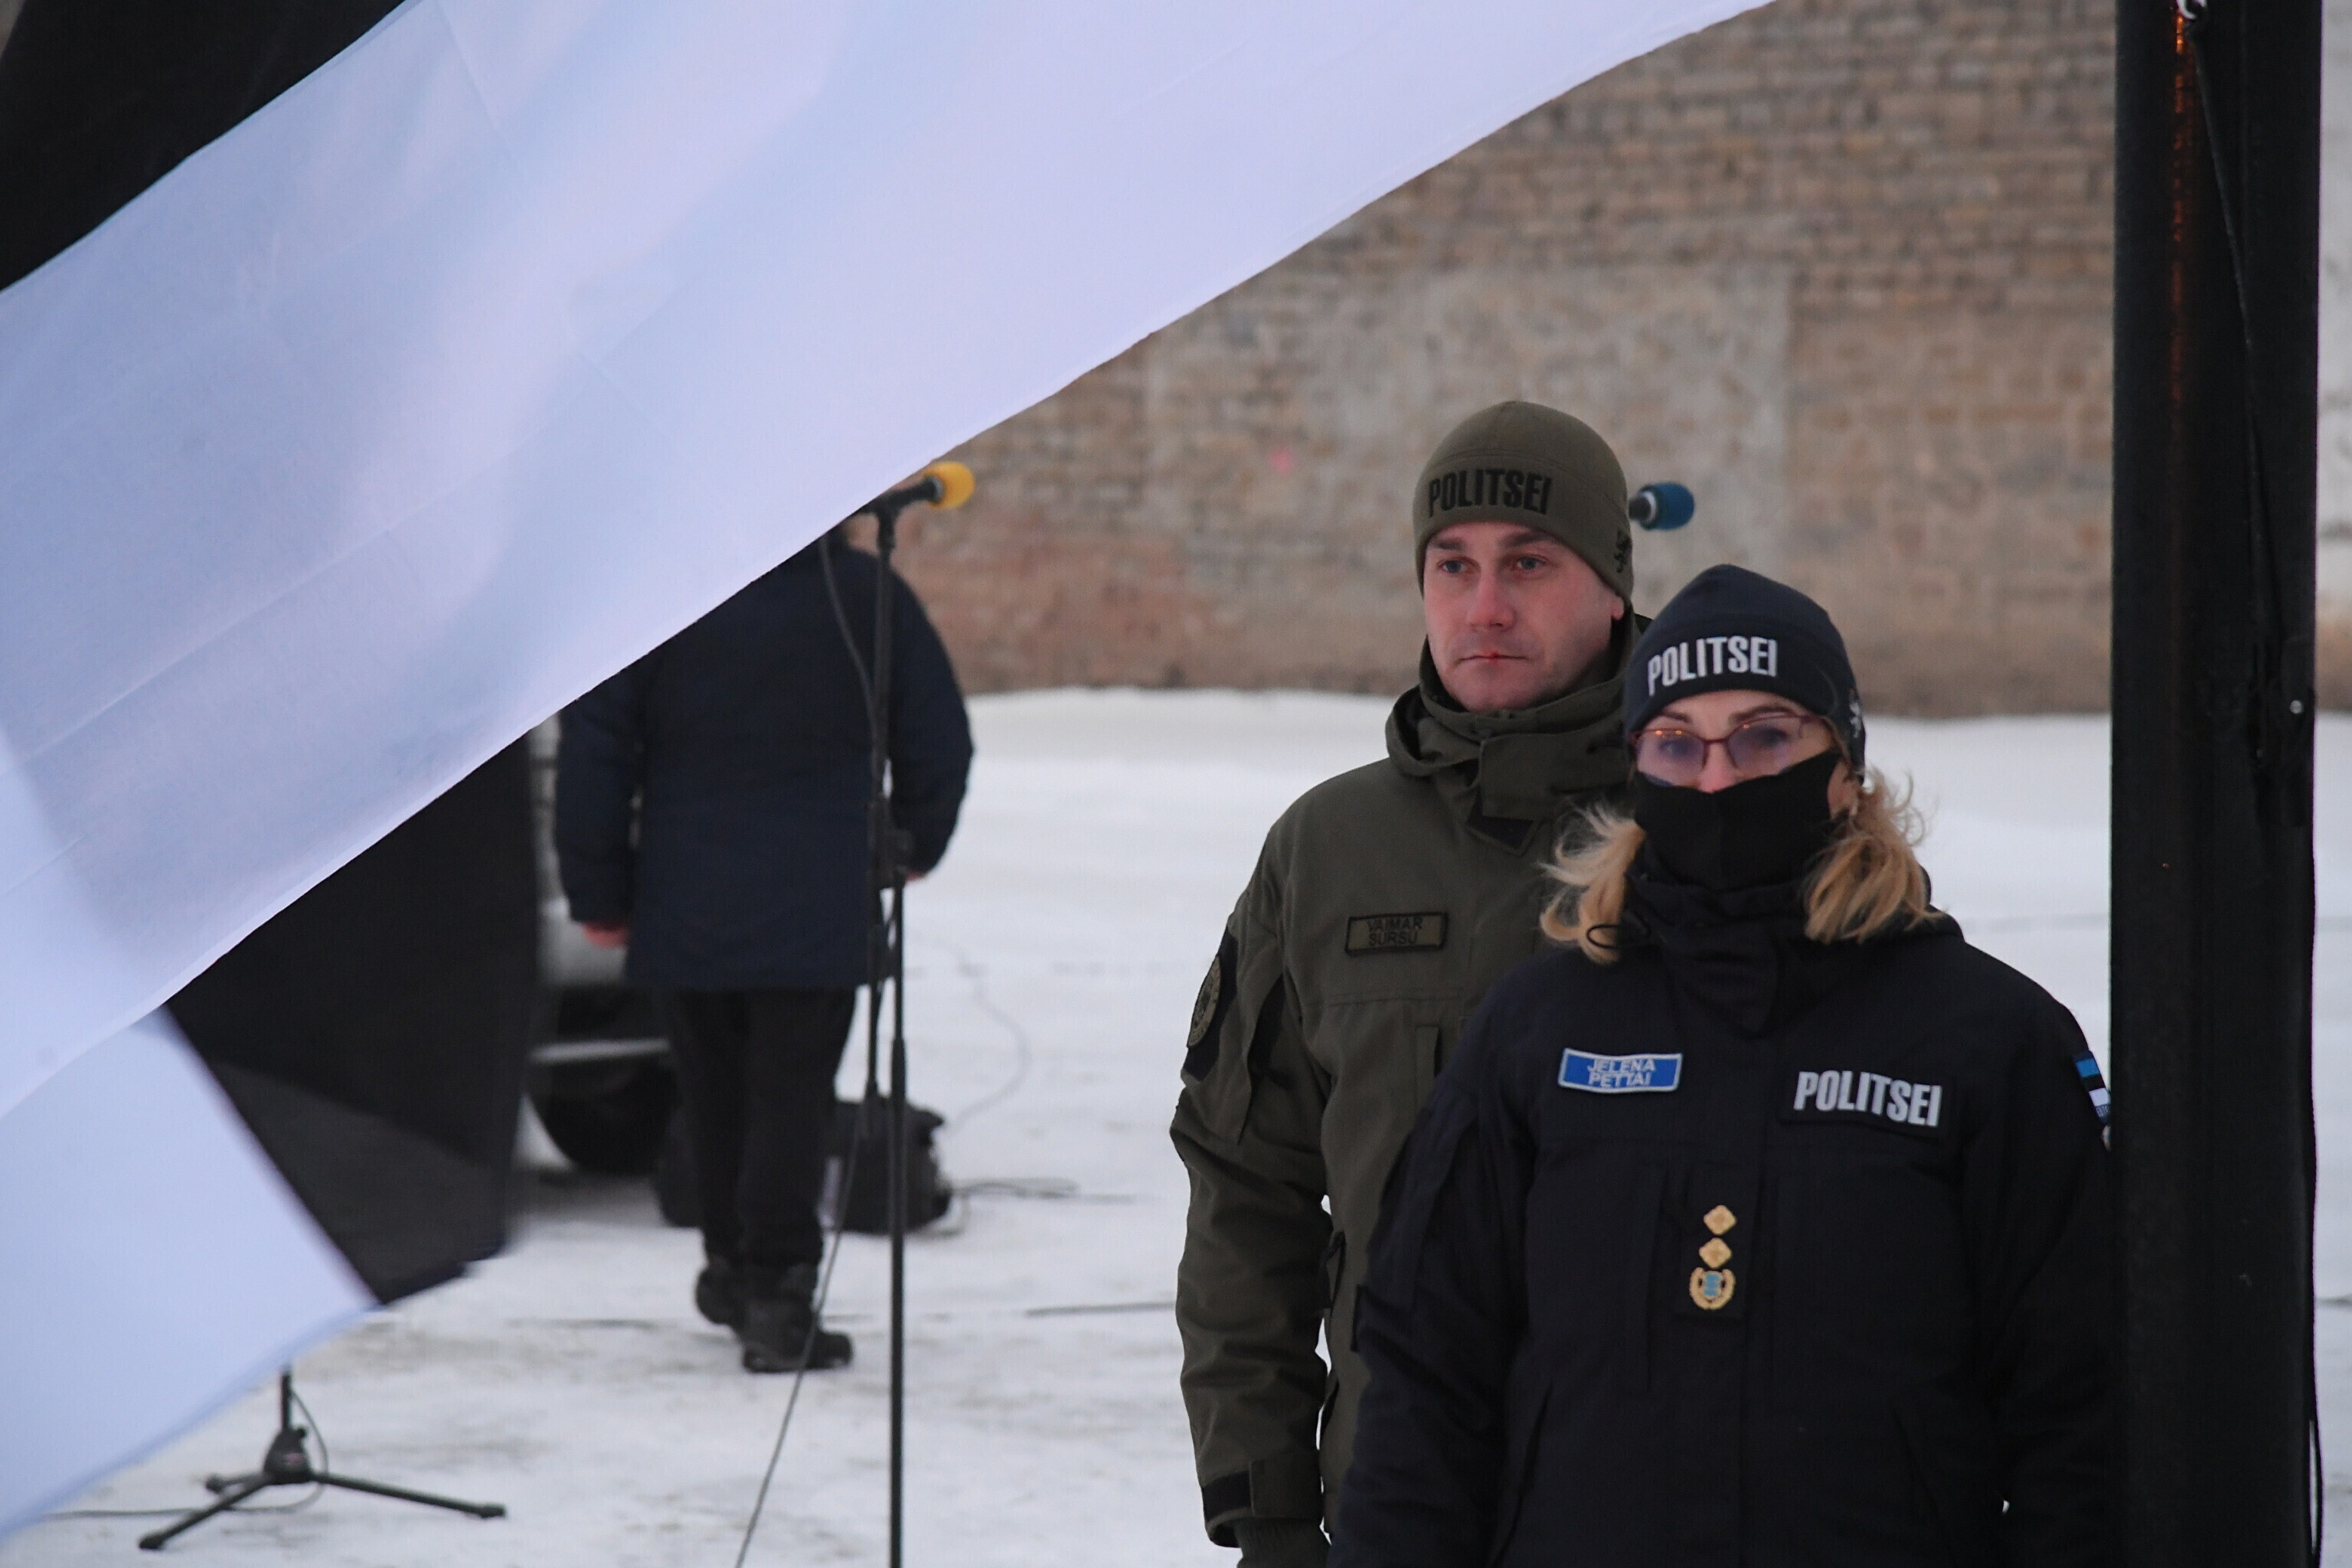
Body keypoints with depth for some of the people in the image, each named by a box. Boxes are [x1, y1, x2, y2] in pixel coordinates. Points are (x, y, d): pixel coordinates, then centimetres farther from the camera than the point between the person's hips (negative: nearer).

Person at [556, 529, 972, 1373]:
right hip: (817, 914, -1)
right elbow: (938, 740, 4)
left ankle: (734, 1269, 31)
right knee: (791, 1097, -2)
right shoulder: (865, 596, -3)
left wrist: (598, 893, 5)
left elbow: (592, 752, -4)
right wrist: (915, 845, 22)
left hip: (684, 914, 1)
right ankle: (776, 1294, -11)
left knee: (715, 1095, 18)